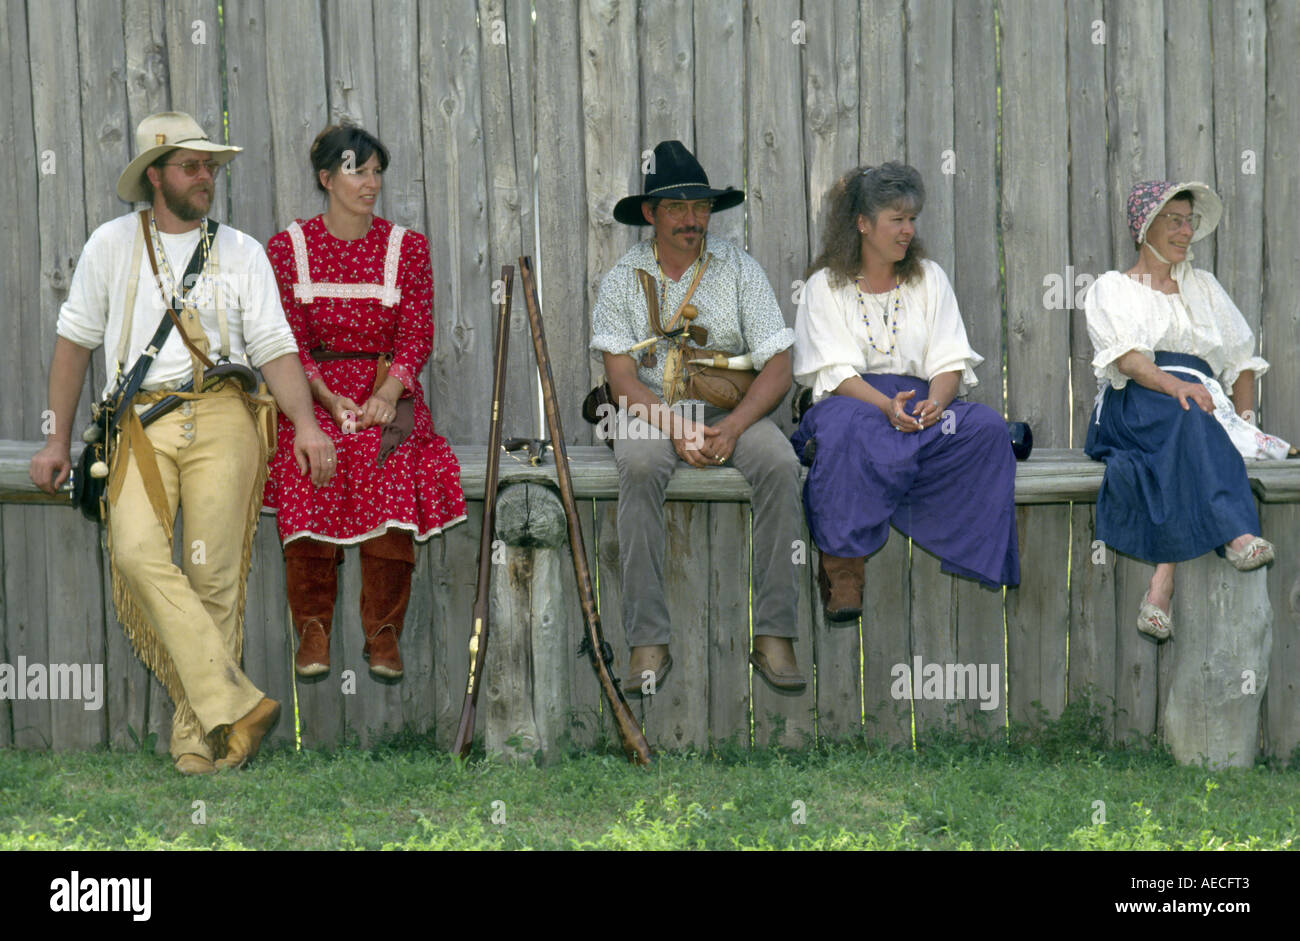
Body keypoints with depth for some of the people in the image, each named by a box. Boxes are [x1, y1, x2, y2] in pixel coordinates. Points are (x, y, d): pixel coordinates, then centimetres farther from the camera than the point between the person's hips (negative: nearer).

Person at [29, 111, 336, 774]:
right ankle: (235, 701, -28)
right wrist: (58, 440, 15)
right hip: (142, 422, 0)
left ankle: (198, 735, -2)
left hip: (221, 419, 0)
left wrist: (306, 423, -9)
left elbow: (275, 347, 7)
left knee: (214, 573, -10)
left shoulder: (242, 251, 13)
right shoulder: (113, 244, 13)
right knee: (139, 552, -24)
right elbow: (75, 340, 18)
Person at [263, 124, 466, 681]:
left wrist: (387, 393, -18)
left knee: (389, 468, -32)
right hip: (312, 388, 0)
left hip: (387, 387, 0)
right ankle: (313, 630, -22)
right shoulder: (288, 248, 6)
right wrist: (328, 398, -15)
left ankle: (383, 634, -23)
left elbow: (416, 333, 1)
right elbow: (288, 338, 1)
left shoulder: (406, 248, 8)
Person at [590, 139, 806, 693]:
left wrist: (732, 426, -20)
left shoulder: (739, 270, 3)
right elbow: (621, 377, -5)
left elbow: (777, 367, -3)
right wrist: (675, 428, -22)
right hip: (651, 409, -1)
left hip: (731, 409, 1)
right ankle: (648, 641, -35)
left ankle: (773, 634, -30)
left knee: (780, 464, -31)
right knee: (638, 468, -35)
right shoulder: (623, 280, 3)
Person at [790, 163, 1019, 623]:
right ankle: (842, 568, -35)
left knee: (988, 427, -28)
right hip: (852, 399, -3)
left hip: (920, 400, 3)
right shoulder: (825, 286, 6)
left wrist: (935, 402, -18)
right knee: (847, 427, -41)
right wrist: (887, 405, -26)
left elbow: (950, 362, 6)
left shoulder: (929, 279, 16)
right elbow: (837, 373, -6)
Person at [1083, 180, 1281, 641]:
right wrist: (1175, 386, -24)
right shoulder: (1111, 289, 15)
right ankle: (1236, 534, -57)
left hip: (1199, 403, 3)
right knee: (1191, 415, -38)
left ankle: (1162, 583, -49)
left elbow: (1240, 361, 22)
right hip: (1132, 408, -3)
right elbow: (1124, 358, -4)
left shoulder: (1203, 286, 27)